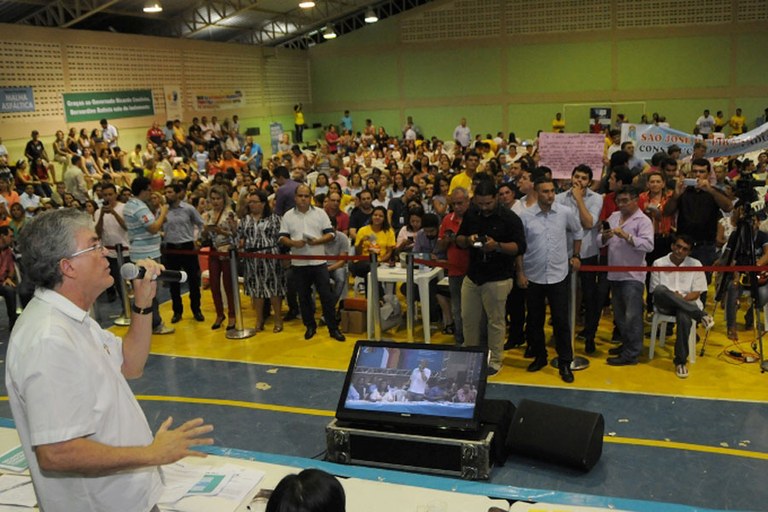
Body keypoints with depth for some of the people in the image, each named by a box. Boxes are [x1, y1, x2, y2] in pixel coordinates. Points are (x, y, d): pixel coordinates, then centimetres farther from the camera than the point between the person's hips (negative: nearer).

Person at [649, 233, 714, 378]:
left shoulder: (695, 264, 5)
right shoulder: (659, 263, 4)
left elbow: (696, 293, 3)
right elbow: (654, 291, 3)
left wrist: (681, 298, -16)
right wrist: (672, 297, -15)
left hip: (687, 302, 0)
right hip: (664, 305, 0)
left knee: (684, 317, -39)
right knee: (660, 290, -37)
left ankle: (681, 362, -25)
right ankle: (701, 316, -34)